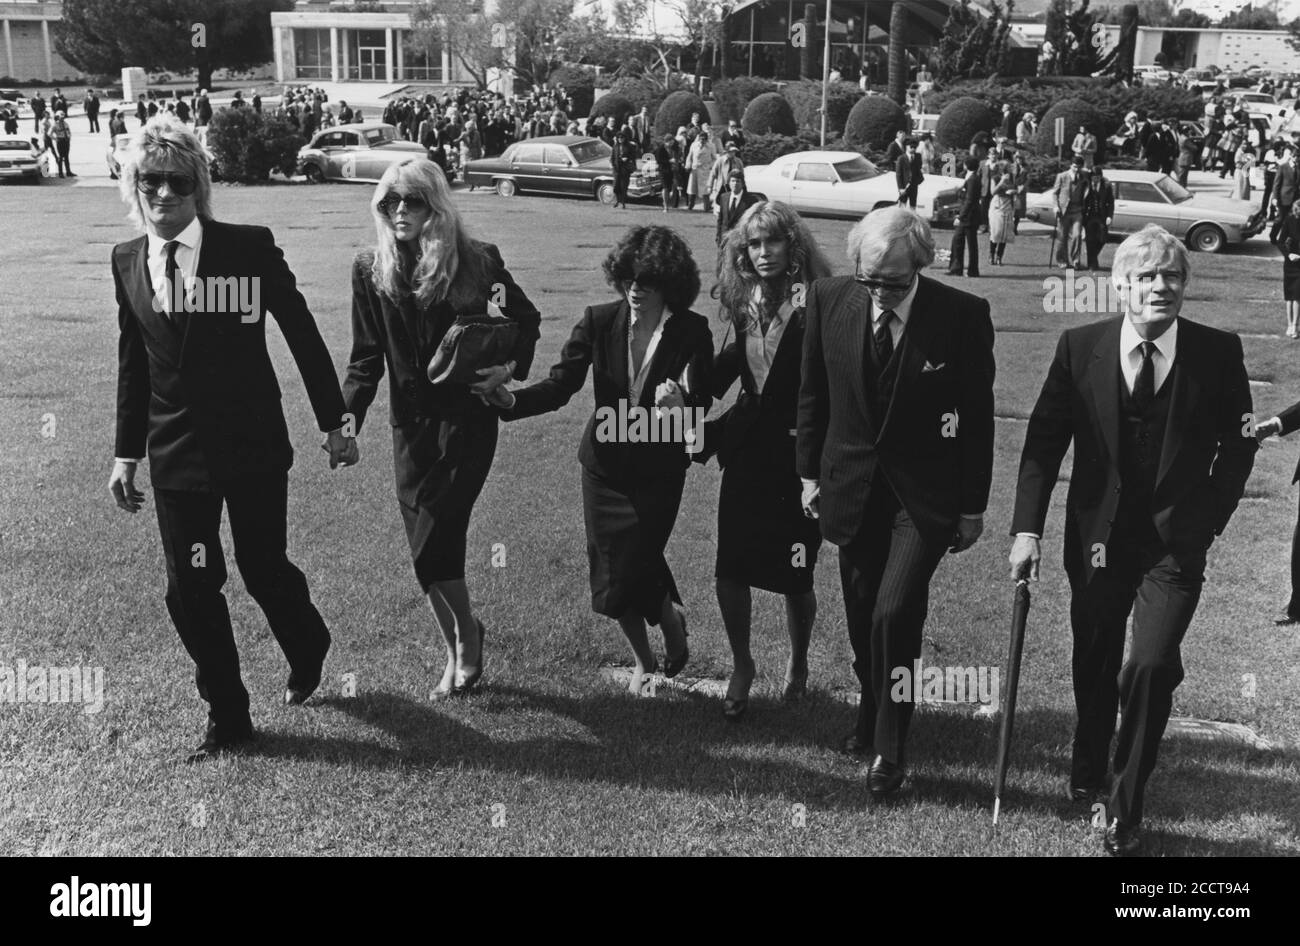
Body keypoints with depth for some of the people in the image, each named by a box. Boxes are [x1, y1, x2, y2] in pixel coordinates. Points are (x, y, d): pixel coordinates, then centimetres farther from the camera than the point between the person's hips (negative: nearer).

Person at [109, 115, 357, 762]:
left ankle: (306, 650, 41)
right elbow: (133, 364, 11)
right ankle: (227, 718, 21)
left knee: (263, 569, 7)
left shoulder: (248, 247, -10)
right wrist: (127, 452, 10)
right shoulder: (127, 262, 4)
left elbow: (302, 336, -4)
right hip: (175, 455, 4)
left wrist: (333, 422, -1)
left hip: (253, 447, -3)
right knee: (189, 589, 4)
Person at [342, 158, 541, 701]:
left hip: (467, 418, -3)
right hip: (411, 425, 4)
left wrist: (513, 366, -10)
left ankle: (467, 636, 15)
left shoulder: (476, 262, -7)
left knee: (434, 539, -12)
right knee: (428, 545, 5)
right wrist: (348, 416, -11)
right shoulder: (371, 271, 1)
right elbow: (366, 357, 3)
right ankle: (457, 654, 23)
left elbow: (527, 318, 8)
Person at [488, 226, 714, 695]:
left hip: (658, 474, -3)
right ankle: (644, 663, 37)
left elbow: (701, 403, -15)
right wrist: (511, 400, -27)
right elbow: (560, 385, -10)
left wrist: (681, 405, -38)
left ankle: (671, 619, 32)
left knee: (633, 572, -6)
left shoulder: (691, 332, -11)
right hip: (606, 466, 3)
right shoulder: (599, 322, -6)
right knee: (612, 577, 9)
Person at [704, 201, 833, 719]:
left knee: (795, 577, 6)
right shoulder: (748, 304, 6)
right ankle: (741, 666, 21)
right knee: (730, 569, 0)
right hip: (747, 453, 4)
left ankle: (798, 665, 32)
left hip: (799, 459, -4)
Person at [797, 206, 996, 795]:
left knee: (894, 615, -13)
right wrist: (810, 473, 7)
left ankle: (890, 747, 6)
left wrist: (973, 506, -2)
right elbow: (813, 396, 6)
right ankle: (872, 714, 37)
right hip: (851, 483, 3)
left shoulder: (962, 316, -13)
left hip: (925, 494, -3)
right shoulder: (829, 301, -6)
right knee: (862, 616, 13)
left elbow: (977, 416, -5)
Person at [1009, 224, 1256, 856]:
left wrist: (1209, 518, -1)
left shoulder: (1218, 351, -4)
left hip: (1176, 543, -1)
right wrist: (1028, 528, -9)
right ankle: (1088, 774, 41)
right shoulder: (1080, 347, -3)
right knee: (1094, 667, 16)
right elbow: (1044, 441, -3)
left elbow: (1238, 444, 6)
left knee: (1150, 666, -14)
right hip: (1098, 537, 2)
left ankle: (1125, 809, 5)